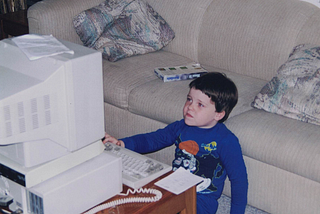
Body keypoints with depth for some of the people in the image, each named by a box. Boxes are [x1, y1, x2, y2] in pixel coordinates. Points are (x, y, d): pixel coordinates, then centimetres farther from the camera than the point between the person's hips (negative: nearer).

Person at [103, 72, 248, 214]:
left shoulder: (226, 141, -13)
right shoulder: (181, 127, 3)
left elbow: (239, 179, -8)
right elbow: (153, 139, 9)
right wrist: (123, 143, -7)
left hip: (201, 199, -5)